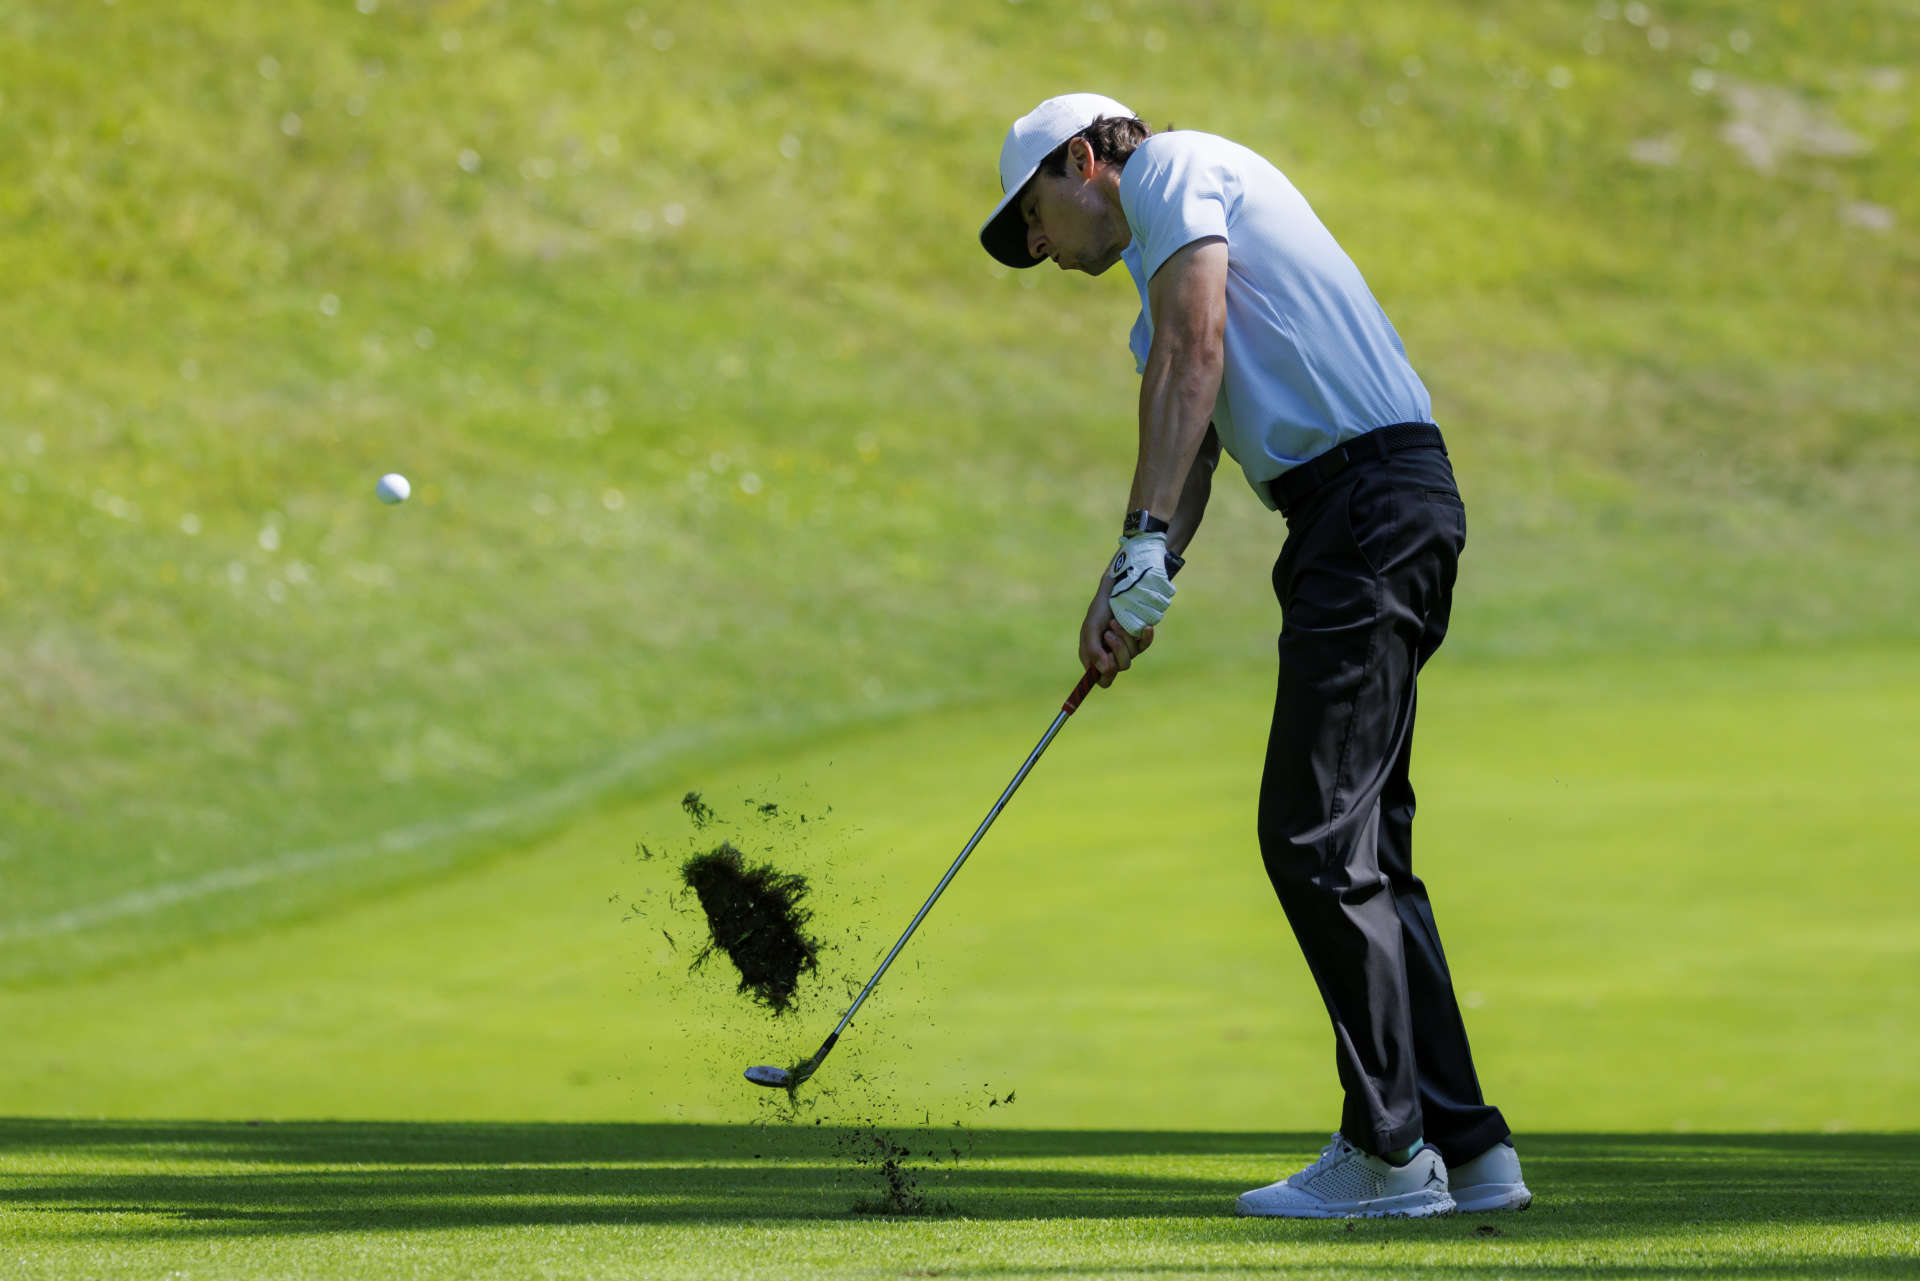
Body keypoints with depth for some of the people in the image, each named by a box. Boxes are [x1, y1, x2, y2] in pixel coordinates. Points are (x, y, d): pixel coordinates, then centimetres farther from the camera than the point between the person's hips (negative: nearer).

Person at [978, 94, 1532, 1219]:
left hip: (1367, 496, -10)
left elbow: (1193, 354, -11)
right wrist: (1133, 590, 6)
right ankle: (1466, 1146, 9)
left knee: (1315, 837, -10)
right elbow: (1193, 442, 21)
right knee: (1361, 845, 10)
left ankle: (1391, 1148, -10)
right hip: (1385, 506, 10)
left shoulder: (1169, 167, 3)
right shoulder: (1175, 241, 30)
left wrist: (1144, 544, -15)